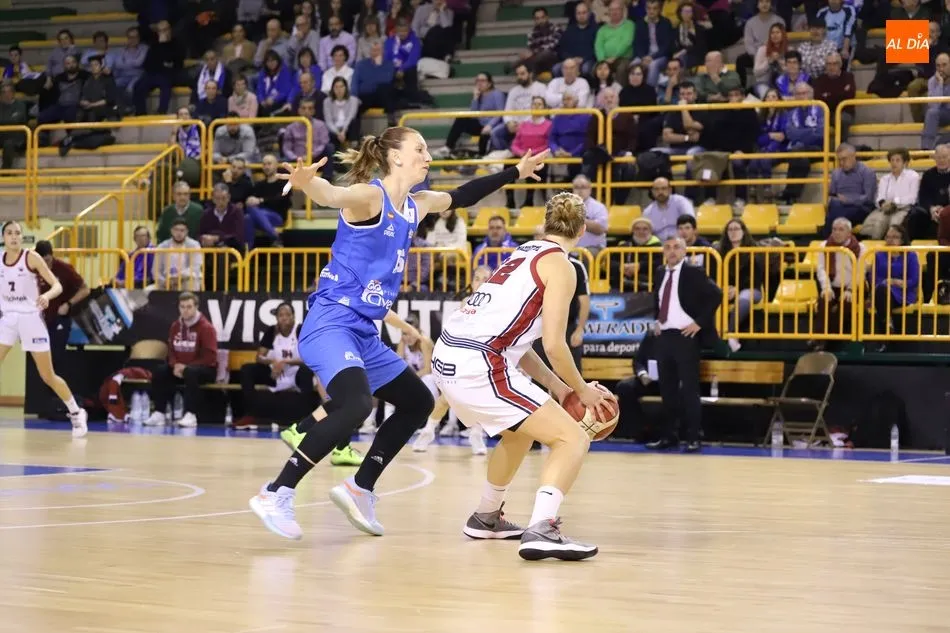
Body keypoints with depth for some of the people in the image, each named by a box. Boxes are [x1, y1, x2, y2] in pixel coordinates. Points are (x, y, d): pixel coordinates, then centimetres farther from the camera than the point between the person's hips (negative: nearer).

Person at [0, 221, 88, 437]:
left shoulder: (31, 257, -10)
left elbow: (57, 286, -13)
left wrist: (47, 295, -34)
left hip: (31, 318, -4)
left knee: (48, 376, 1)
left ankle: (76, 413, 19)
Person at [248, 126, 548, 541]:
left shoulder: (415, 207, 12)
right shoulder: (368, 196, -13)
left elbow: (462, 197, 31)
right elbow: (332, 196, -36)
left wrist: (516, 173, 36)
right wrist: (306, 184, -58)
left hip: (364, 333, 10)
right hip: (331, 323, -10)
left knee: (417, 403, 18)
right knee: (355, 405, -30)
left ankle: (361, 489, 23)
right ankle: (276, 494, -25)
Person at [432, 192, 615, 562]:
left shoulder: (523, 254, 23)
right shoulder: (558, 264, -2)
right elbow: (554, 345, -9)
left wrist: (556, 386, 25)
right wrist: (583, 390, 6)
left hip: (448, 359, 9)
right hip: (479, 367, -9)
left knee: (521, 430, 33)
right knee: (573, 439, -7)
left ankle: (486, 518, 44)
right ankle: (541, 530, -25)